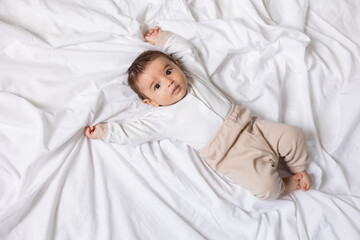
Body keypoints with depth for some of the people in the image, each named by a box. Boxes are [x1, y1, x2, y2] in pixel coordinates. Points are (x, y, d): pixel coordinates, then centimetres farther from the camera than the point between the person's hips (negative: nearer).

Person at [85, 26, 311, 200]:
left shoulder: (195, 75, 11)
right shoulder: (162, 118, 0)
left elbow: (187, 50, 24)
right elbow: (131, 131, 1)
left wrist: (162, 38, 24)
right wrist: (101, 131, 5)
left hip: (249, 125, 5)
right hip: (231, 153, -4)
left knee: (294, 134, -5)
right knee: (265, 187, -23)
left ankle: (299, 169, 20)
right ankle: (285, 185, 9)